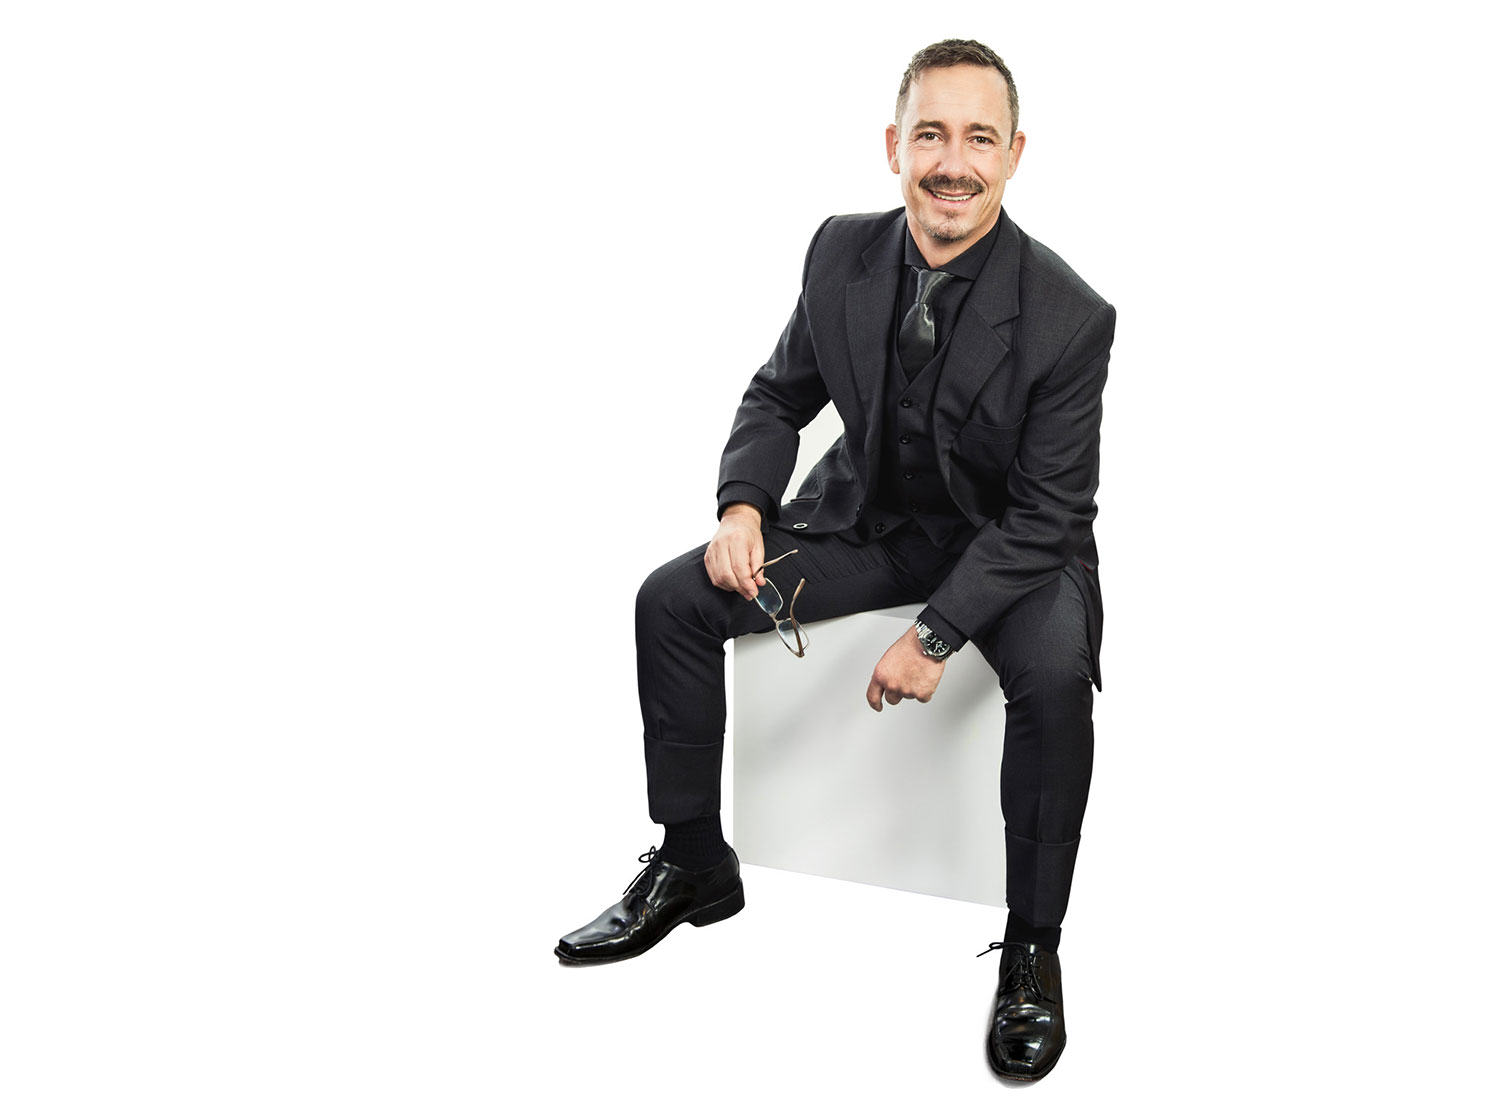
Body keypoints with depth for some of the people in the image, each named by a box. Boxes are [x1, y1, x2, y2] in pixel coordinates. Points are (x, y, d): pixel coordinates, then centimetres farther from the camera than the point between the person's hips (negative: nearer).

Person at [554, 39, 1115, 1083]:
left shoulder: (1070, 318, -22)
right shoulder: (843, 253, -9)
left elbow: (1047, 516, -19)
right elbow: (780, 395, 6)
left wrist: (936, 633, -27)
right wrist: (743, 505, -13)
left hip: (1008, 546, -4)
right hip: (865, 517, 5)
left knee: (1055, 674, -35)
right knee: (673, 600, -9)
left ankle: (1033, 946, -12)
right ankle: (694, 867, 8)